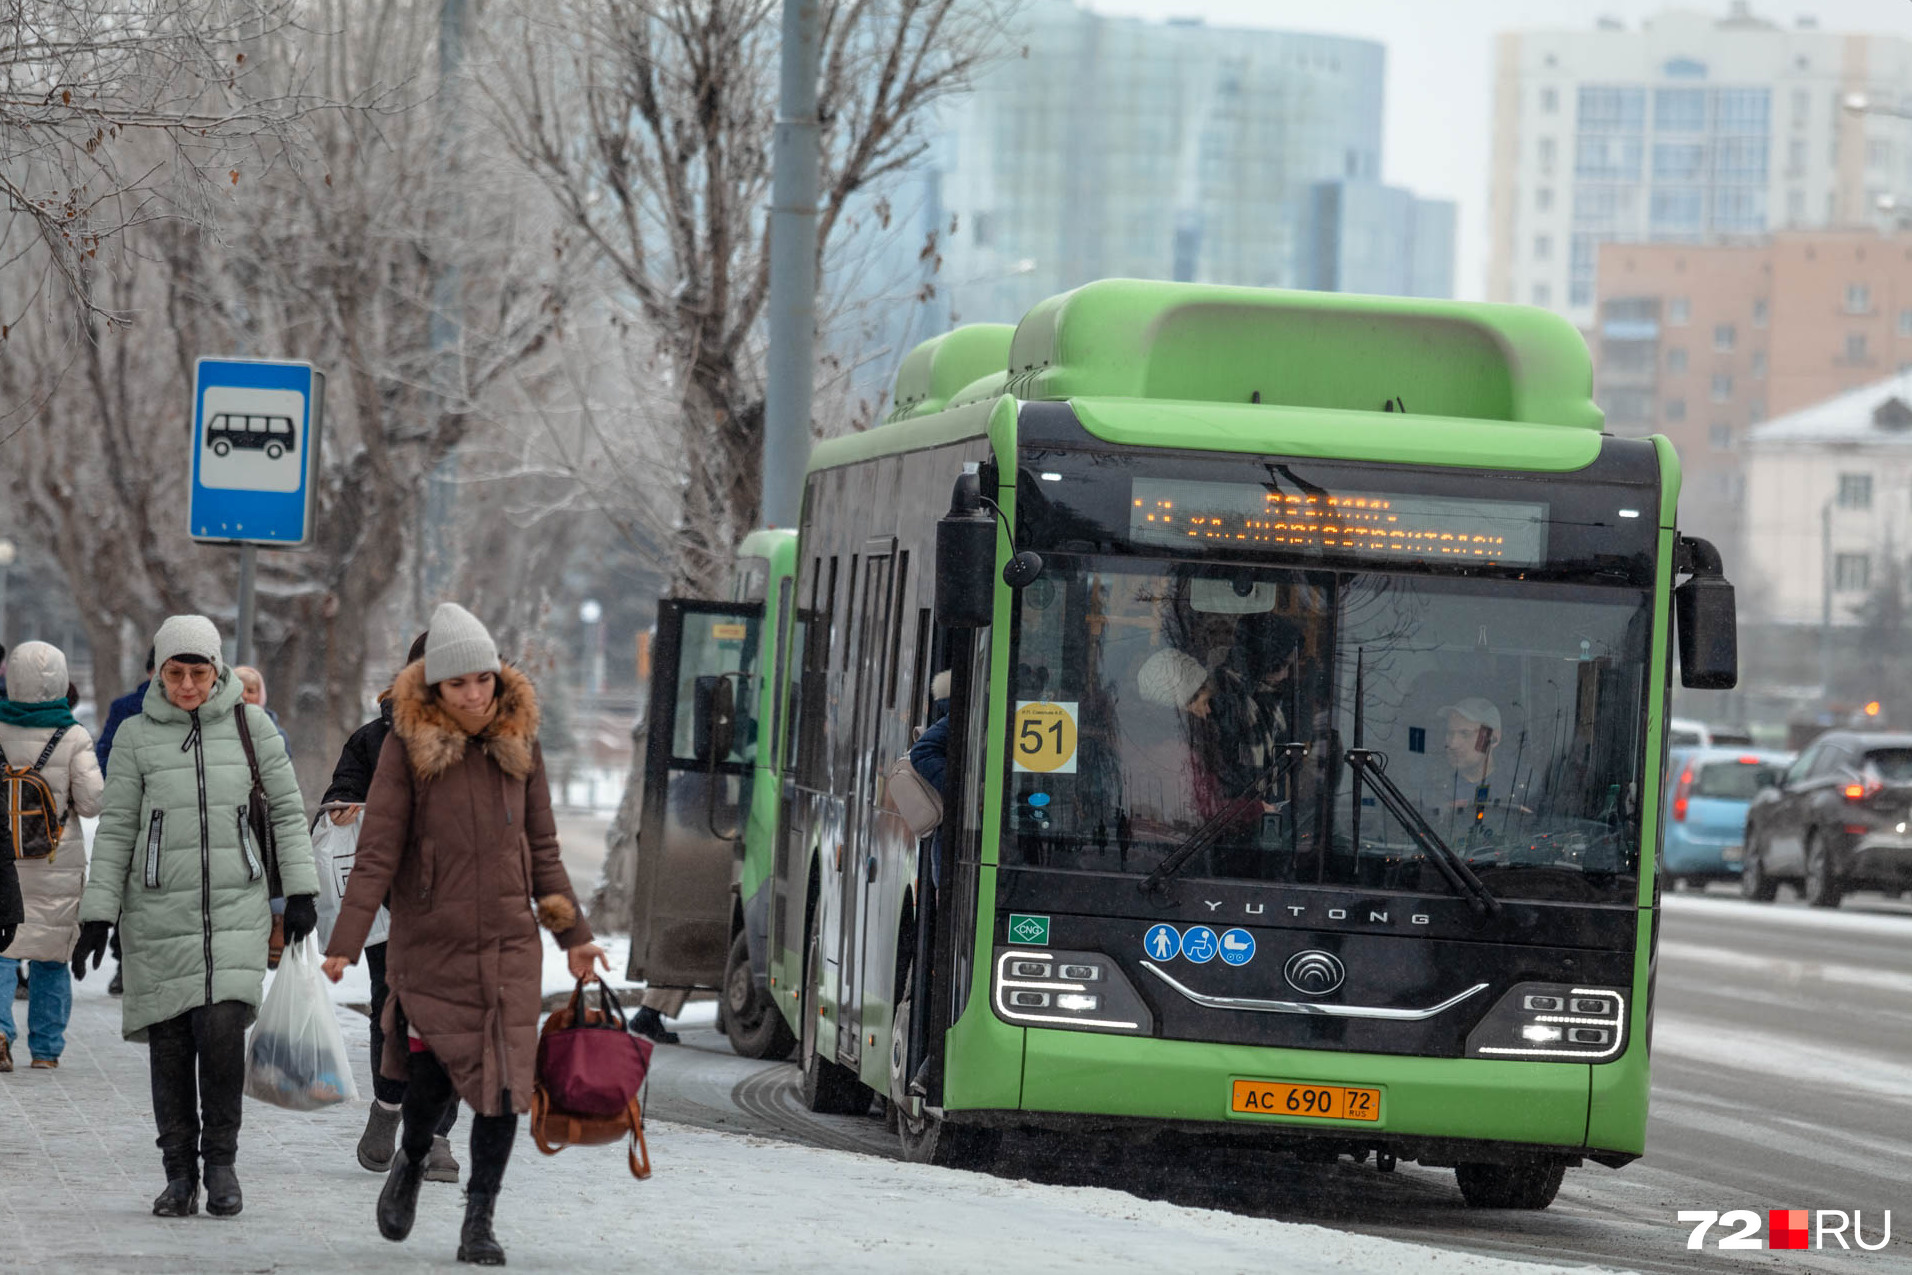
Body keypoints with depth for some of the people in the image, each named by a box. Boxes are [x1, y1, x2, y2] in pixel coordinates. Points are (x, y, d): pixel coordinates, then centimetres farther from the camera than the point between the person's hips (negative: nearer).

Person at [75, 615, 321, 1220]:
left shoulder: (249, 725, 4)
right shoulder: (136, 736, 3)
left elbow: (287, 808, 10)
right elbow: (115, 831, 6)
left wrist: (300, 891, 5)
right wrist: (97, 915, 2)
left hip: (237, 908, -1)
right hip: (159, 913, 1)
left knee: (223, 1028, -16)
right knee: (170, 1045, 0)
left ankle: (222, 1160, 2)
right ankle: (179, 1174, 13)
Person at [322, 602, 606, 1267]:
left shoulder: (519, 743, 5)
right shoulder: (407, 746, -5)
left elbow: (542, 848, 13)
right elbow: (376, 852, -7)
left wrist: (574, 934, 13)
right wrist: (344, 944, -12)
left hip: (510, 944, 2)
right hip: (429, 947, -2)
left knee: (504, 1084, -5)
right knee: (434, 1076, -8)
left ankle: (479, 1223, 6)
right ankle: (411, 1161, 27)